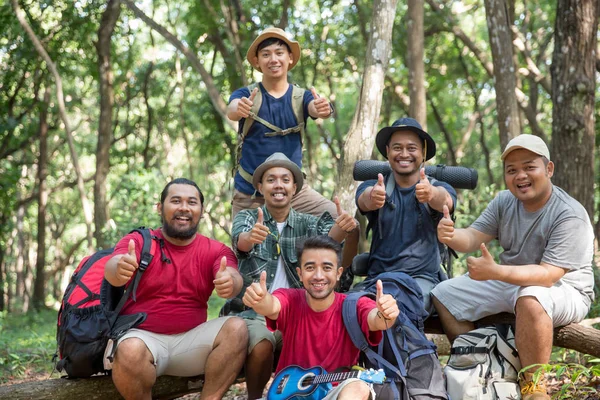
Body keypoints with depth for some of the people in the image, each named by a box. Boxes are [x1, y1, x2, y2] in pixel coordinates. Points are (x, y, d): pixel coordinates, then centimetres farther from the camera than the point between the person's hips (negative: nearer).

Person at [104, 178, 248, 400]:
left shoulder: (216, 250, 4)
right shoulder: (138, 241, -3)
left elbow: (233, 278, -17)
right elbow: (112, 268, -23)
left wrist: (229, 283, -44)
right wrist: (119, 269, -50)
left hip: (190, 339, 3)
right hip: (142, 337, -2)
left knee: (236, 328, -21)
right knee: (131, 351, -35)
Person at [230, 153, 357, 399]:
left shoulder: (307, 223, 10)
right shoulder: (246, 218, 5)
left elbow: (328, 237, -13)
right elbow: (240, 240, -19)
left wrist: (342, 227, -38)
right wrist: (250, 237, -45)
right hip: (255, 310, -2)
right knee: (261, 347, -31)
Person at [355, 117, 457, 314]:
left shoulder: (439, 188, 8)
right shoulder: (373, 187, 10)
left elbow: (444, 199, -18)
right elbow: (364, 199, -15)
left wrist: (431, 194, -43)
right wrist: (373, 198, -41)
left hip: (422, 277, -1)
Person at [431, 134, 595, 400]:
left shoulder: (569, 216, -25)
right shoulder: (504, 202, -3)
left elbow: (547, 275, -32)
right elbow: (472, 238, -9)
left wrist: (495, 272, -45)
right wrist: (450, 236, -35)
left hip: (563, 289, -8)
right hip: (510, 280, 8)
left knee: (529, 300, -41)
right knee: (444, 294, 2)